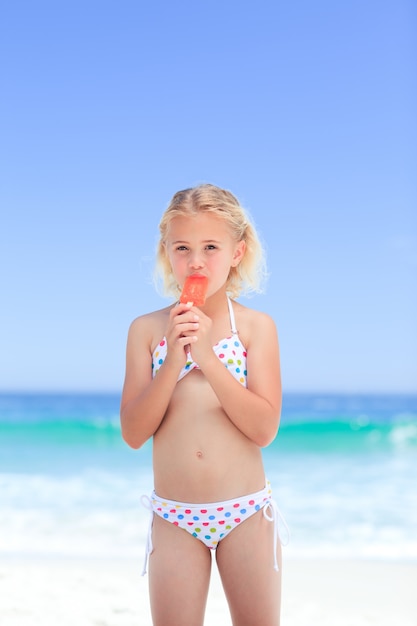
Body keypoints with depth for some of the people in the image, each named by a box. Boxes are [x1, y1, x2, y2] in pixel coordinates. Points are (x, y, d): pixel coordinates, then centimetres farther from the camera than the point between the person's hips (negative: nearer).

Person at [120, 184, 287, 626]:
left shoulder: (256, 325, -4)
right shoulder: (147, 329, 0)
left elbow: (264, 428, -11)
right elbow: (133, 433, -5)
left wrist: (207, 355, -19)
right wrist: (173, 359, -18)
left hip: (246, 513, -1)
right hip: (173, 518, 1)